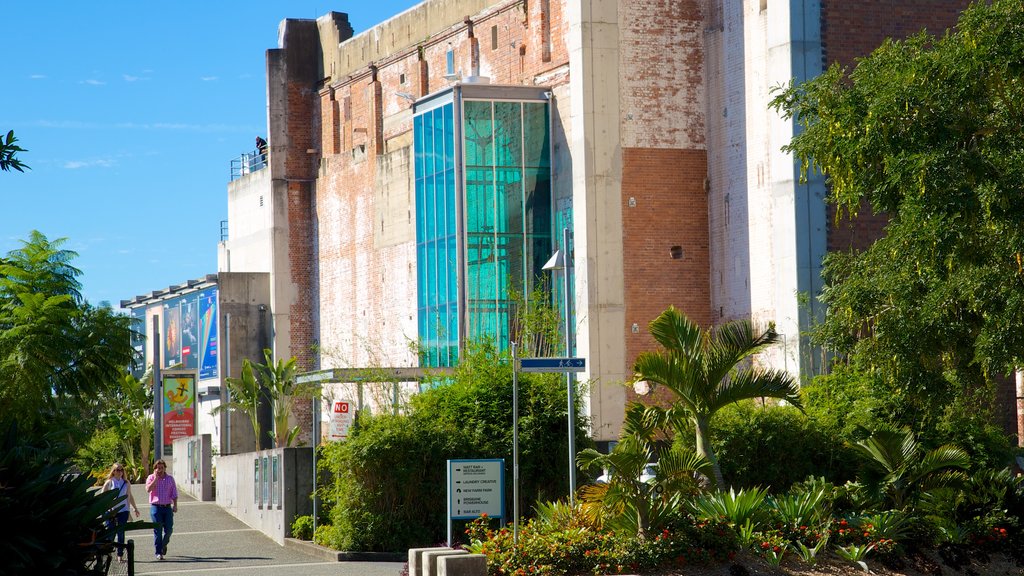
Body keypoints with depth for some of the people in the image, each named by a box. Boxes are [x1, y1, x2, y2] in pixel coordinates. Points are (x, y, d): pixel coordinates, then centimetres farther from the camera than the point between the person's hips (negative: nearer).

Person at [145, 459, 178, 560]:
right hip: (155, 507, -2)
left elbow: (174, 493, 11)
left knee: (169, 529, -1)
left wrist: (175, 505, 0)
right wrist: (156, 478, -15)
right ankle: (158, 552, 0)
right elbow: (148, 489, -15)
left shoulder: (170, 478, 10)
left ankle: (164, 544, 28)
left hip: (167, 507, 2)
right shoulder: (151, 478, 2)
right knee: (157, 530, -4)